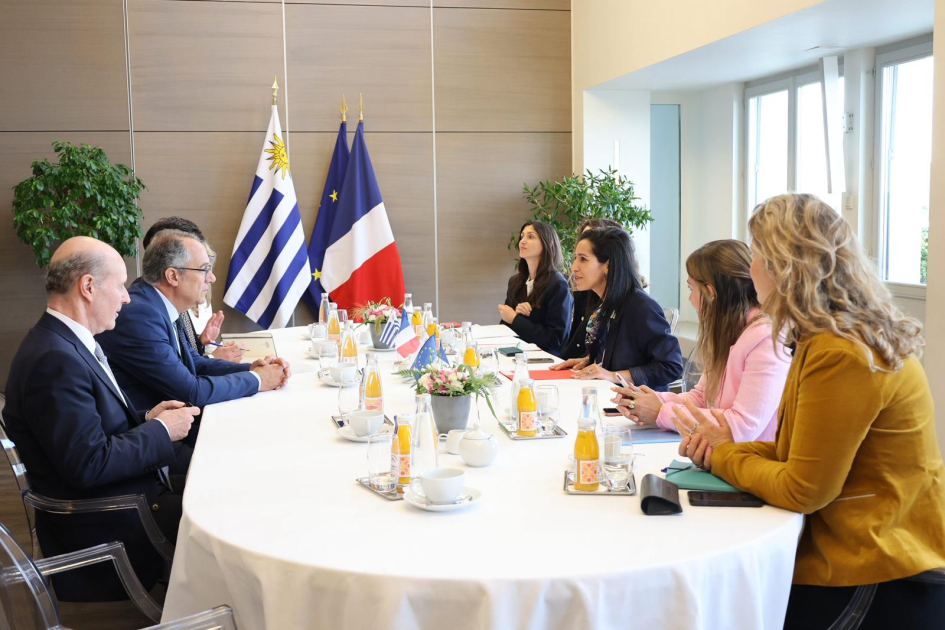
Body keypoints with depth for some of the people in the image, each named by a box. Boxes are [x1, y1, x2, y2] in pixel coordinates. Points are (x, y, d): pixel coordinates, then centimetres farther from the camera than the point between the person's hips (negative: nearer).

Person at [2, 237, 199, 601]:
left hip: (116, 496, 10)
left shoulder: (66, 342, 7)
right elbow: (89, 464, -26)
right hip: (105, 528, -10)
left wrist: (145, 418, 1)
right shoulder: (54, 359, -24)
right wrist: (161, 431, -15)